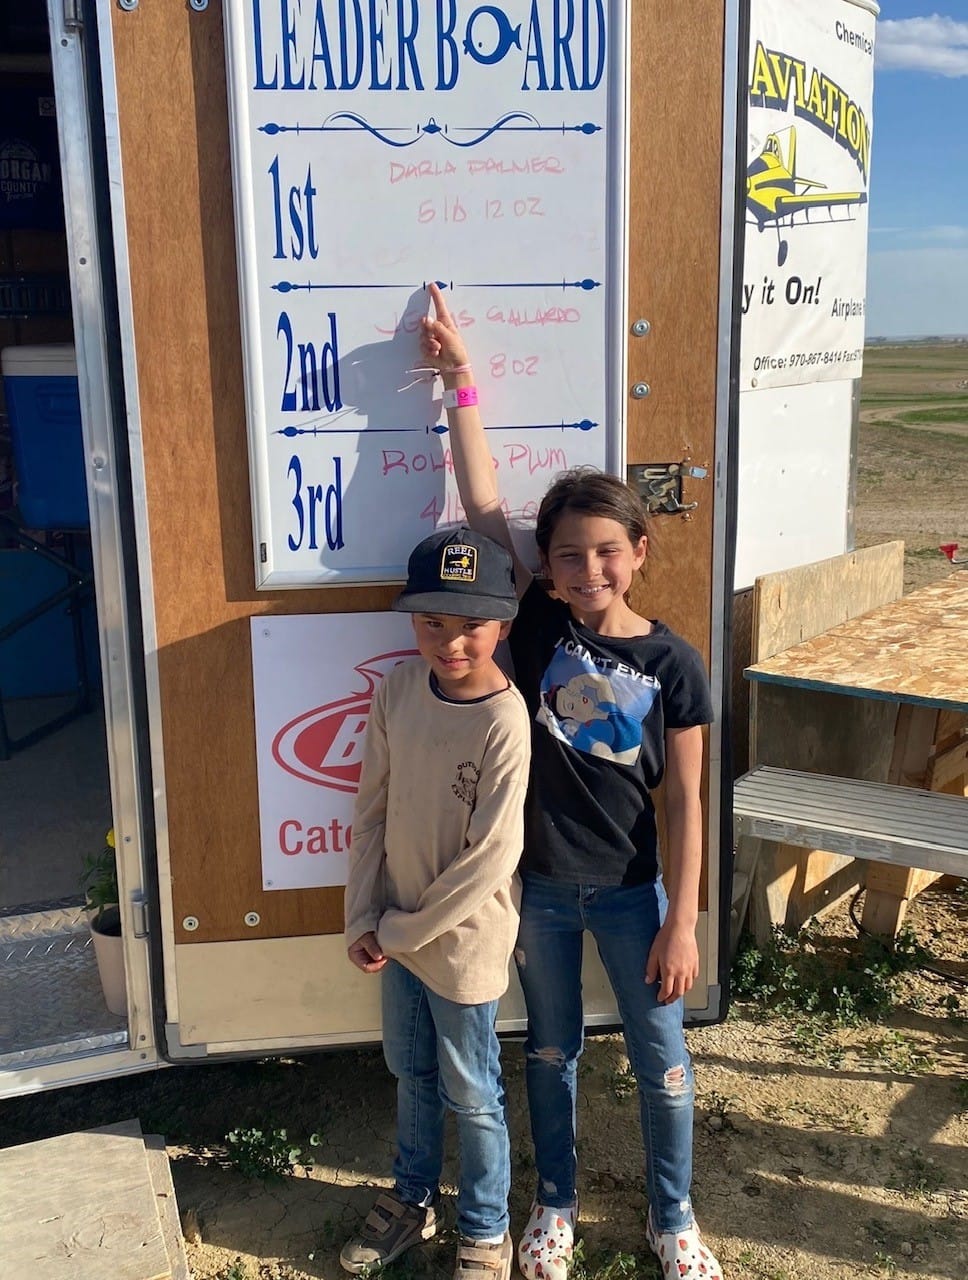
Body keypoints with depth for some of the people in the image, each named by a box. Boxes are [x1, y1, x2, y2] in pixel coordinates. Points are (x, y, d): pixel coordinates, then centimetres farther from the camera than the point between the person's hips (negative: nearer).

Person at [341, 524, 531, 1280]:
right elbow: (373, 808, 1)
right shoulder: (399, 689, -7)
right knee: (411, 1073, 24)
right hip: (396, 930, 5)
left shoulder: (505, 722, -24)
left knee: (471, 1095, 13)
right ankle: (412, 1200, 47)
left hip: (464, 939, -5)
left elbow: (490, 858, -21)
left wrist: (402, 931, -13)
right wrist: (363, 919, -2)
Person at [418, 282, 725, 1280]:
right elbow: (481, 504, -12)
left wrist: (682, 924, -7)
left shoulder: (672, 664, -11)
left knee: (660, 1060, 14)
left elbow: (682, 801, -8)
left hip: (630, 888, -1)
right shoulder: (539, 627, -9)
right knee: (551, 1051, 19)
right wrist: (457, 378, -12)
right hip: (538, 880, 1)